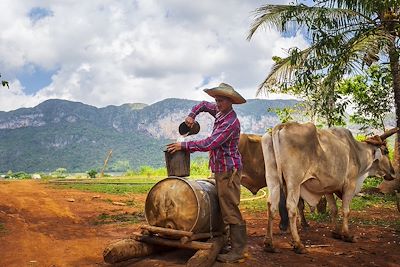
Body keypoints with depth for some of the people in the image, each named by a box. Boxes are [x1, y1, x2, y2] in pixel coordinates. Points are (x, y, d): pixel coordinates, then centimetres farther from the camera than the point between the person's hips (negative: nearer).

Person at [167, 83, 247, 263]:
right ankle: (239, 242, 24)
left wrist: (184, 146, -20)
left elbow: (209, 144, -25)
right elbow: (203, 105, 27)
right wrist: (192, 115, 8)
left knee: (230, 210, -8)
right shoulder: (219, 112, 9)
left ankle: (237, 252, -2)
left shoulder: (231, 122, -19)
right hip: (221, 169, 10)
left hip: (228, 170, -10)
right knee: (226, 208, 15)